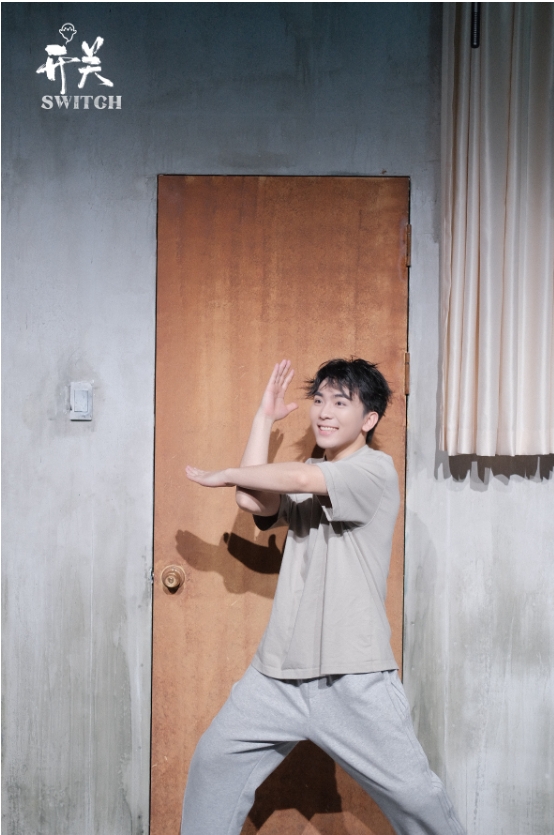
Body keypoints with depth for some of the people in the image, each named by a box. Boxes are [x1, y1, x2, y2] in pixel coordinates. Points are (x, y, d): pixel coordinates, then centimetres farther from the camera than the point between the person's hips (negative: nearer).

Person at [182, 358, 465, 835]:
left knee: (415, 795, -2)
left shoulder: (375, 468, -8)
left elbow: (301, 479, -24)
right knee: (216, 760, 11)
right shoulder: (305, 478, 14)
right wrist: (265, 418, 4)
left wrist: (223, 474, -9)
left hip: (354, 676, -6)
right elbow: (253, 502, -3)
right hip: (280, 670, 7)